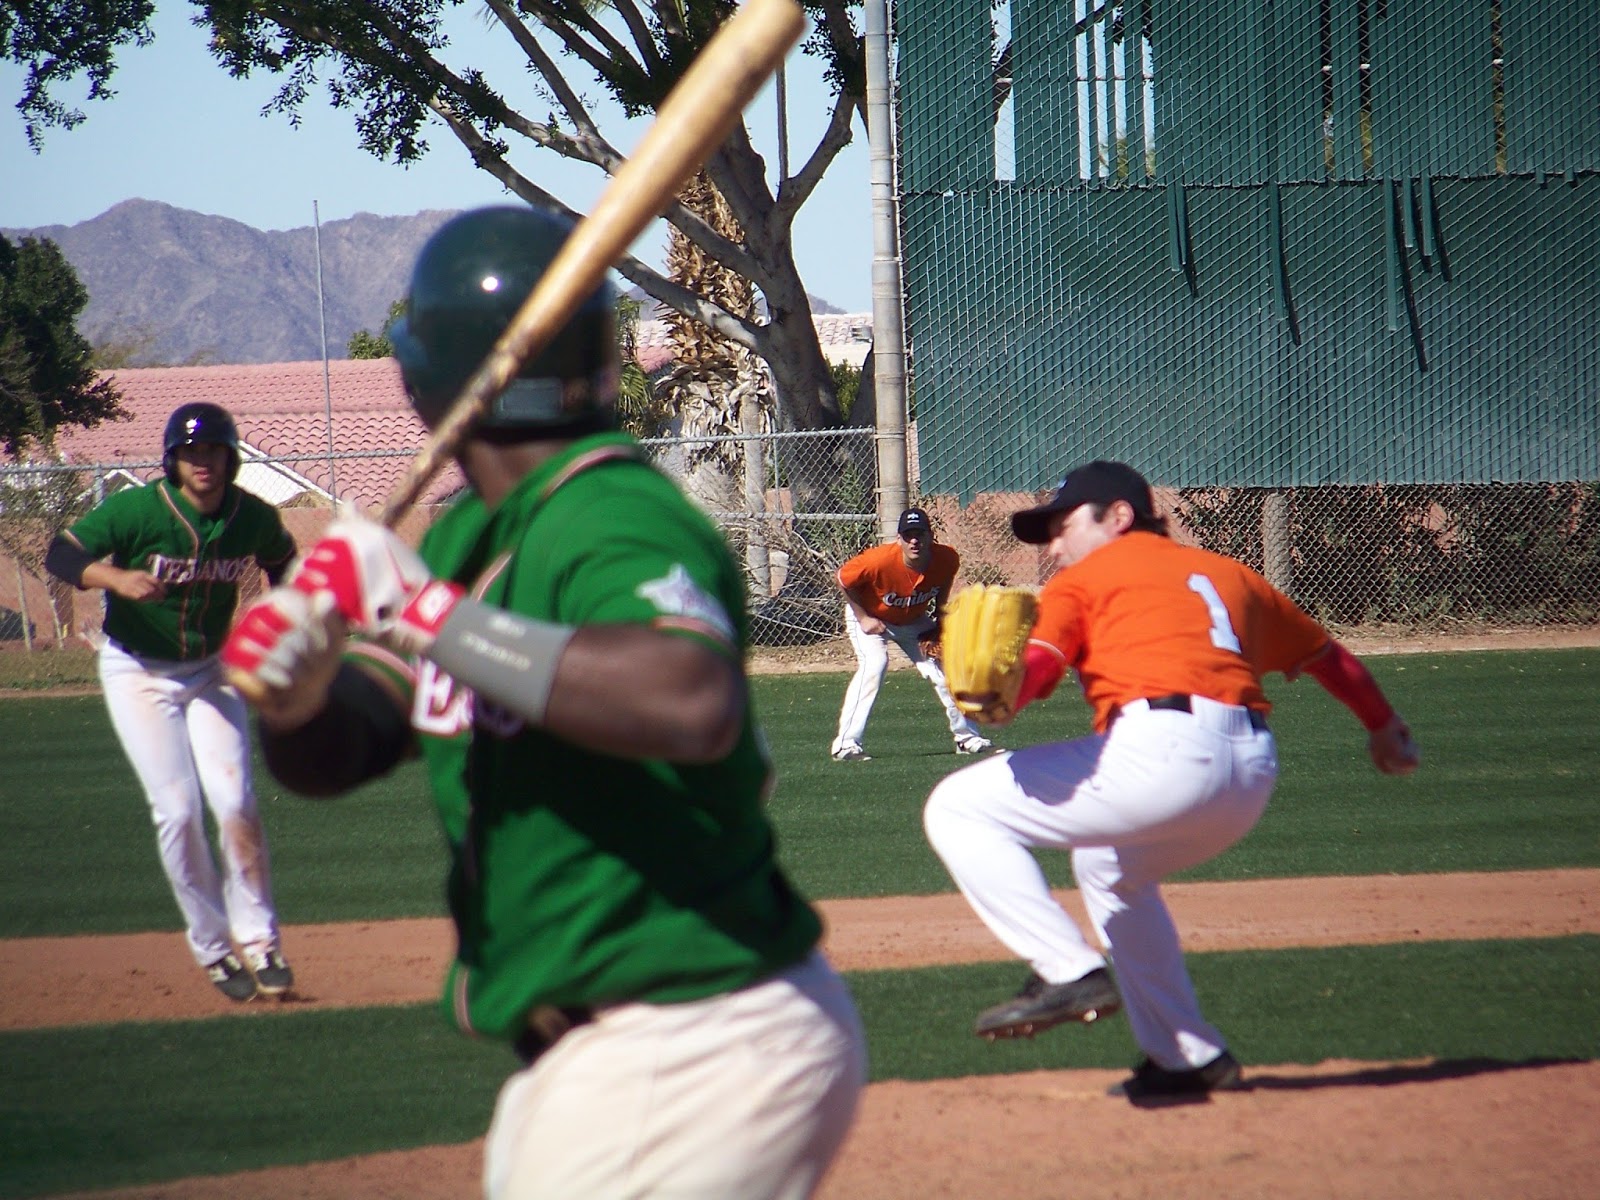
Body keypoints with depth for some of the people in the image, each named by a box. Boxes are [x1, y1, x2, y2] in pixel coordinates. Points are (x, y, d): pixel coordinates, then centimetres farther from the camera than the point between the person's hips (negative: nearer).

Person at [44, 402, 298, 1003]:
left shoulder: (255, 518, -9)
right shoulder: (136, 510, -21)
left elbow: (282, 564, 12)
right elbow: (60, 553, -21)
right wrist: (114, 577, -39)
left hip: (210, 671, 3)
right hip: (138, 675, -3)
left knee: (234, 801, -10)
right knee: (178, 810, -9)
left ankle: (257, 939, 0)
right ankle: (213, 947, 3)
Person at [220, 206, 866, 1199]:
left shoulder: (618, 523, -20)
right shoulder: (472, 537, 10)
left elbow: (696, 707, -40)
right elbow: (332, 756, 11)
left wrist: (433, 618, -34)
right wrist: (298, 695, -13)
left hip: (698, 1060, -10)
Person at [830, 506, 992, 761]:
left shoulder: (947, 559, -24)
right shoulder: (880, 560, -38)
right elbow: (844, 579, -21)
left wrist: (939, 621, -6)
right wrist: (863, 618, -20)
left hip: (915, 621, 5)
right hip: (870, 616, -5)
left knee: (942, 668, 4)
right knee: (874, 664, -27)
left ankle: (966, 735, 25)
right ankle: (845, 744, -27)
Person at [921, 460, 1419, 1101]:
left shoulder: (1083, 578, 13)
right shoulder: (1227, 573, 30)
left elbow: (1041, 658, -8)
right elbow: (1325, 653, 39)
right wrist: (1383, 727, 53)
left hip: (1162, 752, -8)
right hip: (1255, 771, 8)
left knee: (958, 808, 2)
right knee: (1108, 867, 36)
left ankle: (1068, 971, -10)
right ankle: (1187, 1056, 29)